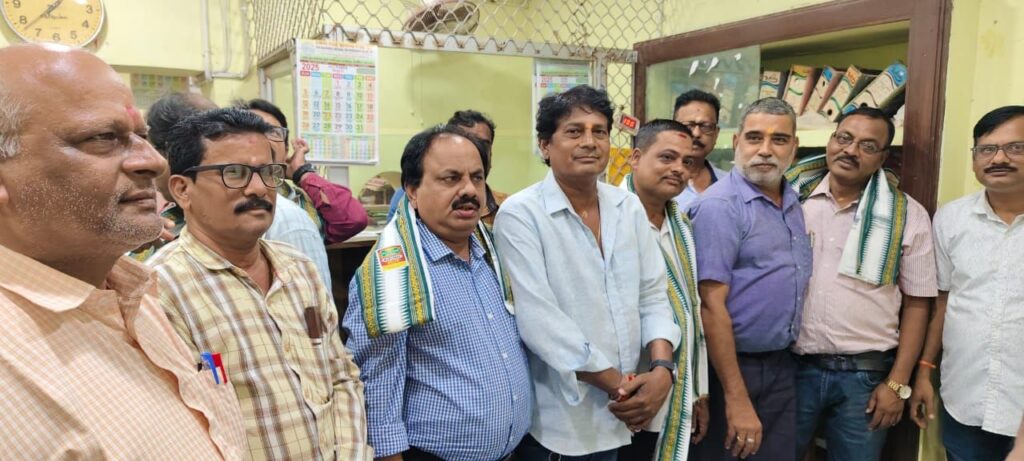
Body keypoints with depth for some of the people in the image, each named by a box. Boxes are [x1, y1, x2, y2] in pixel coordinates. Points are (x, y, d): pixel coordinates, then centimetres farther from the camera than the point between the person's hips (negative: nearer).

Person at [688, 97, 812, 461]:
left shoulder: (793, 202, 8)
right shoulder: (720, 205, -17)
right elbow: (711, 305, -21)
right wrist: (737, 398, -22)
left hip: (783, 365, 7)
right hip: (732, 366, -7)